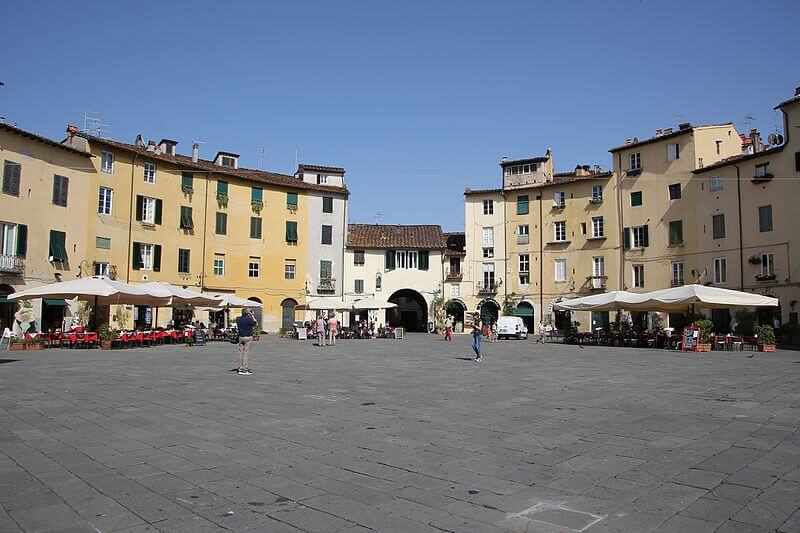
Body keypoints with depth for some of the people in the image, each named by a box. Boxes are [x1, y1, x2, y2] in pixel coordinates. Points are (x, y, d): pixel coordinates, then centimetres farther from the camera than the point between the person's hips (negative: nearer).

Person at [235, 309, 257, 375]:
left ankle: (240, 369, 13)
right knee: (246, 353, -3)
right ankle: (245, 370, -2)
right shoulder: (249, 319, -14)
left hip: (240, 337, 6)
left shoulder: (238, 319, 3)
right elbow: (255, 323, 3)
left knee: (241, 353, 9)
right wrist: (252, 315, 12)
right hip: (248, 337, -6)